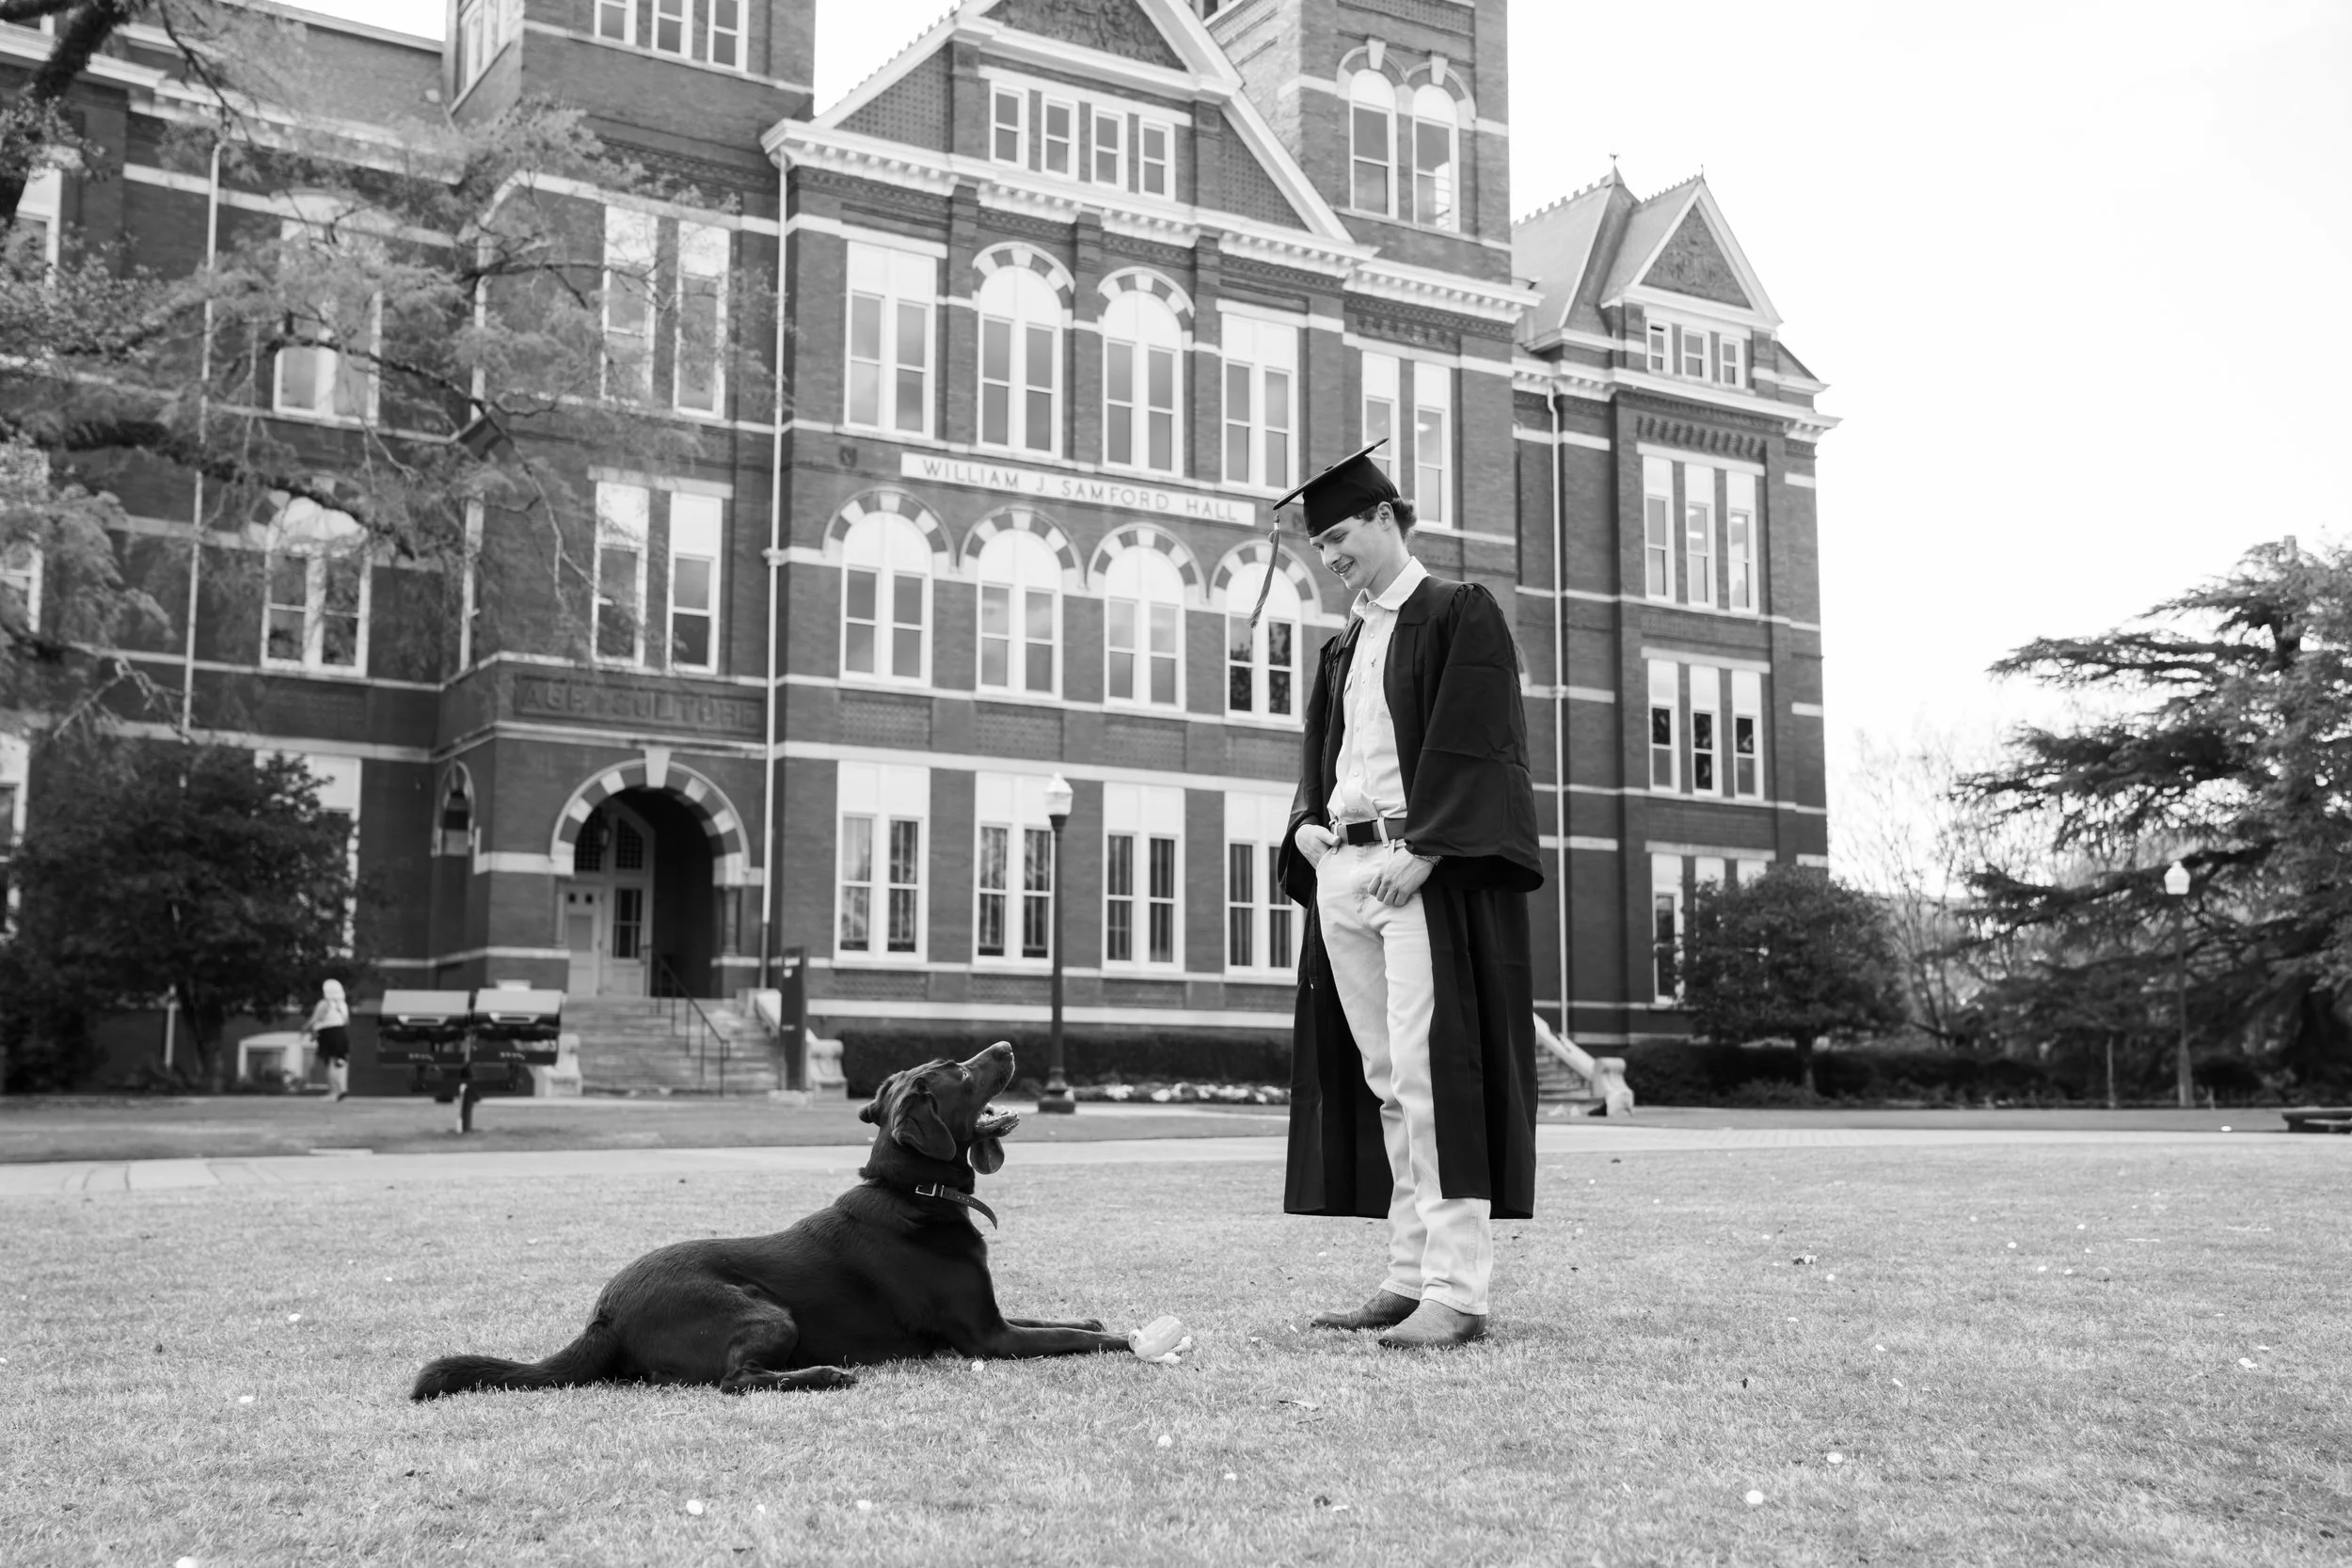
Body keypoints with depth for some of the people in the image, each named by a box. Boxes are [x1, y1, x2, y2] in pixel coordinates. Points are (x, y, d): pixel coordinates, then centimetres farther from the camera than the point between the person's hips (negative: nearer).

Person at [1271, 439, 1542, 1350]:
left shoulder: (1460, 615, 0)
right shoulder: (1342, 649, 22)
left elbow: (1473, 744, -11)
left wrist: (1419, 849, -19)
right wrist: (1307, 827, 4)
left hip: (1427, 872, -7)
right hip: (1343, 870, 8)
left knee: (1432, 1074, -11)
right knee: (1381, 1082, 6)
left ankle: (1456, 1291, -10)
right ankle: (1411, 1274, 11)